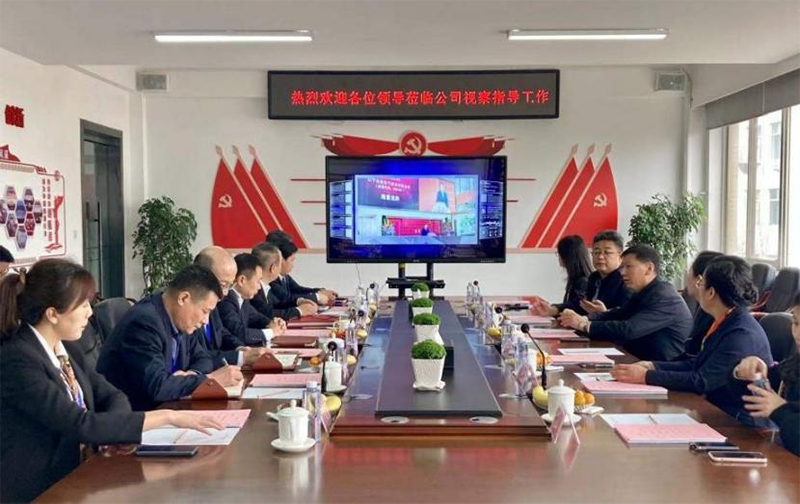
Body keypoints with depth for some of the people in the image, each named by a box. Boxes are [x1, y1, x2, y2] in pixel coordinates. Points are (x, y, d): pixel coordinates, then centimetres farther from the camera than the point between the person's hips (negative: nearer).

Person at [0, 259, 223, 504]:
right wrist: (167, 416, -22)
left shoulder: (58, 348, 5)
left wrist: (113, 430, -14)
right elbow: (82, 425, -25)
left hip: (69, 479, 7)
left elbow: (112, 396, 8)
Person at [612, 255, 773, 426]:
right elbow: (695, 364, 10)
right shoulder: (727, 323, 7)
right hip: (718, 411, 8)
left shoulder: (743, 335, -22)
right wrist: (652, 366, -3)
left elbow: (700, 381, -23)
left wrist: (646, 376, -19)